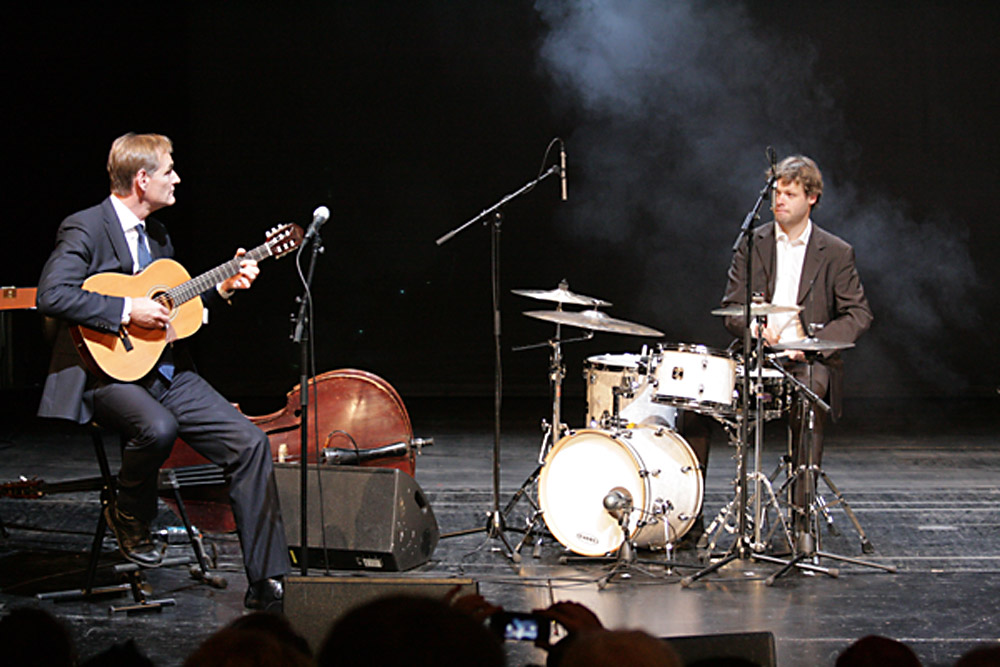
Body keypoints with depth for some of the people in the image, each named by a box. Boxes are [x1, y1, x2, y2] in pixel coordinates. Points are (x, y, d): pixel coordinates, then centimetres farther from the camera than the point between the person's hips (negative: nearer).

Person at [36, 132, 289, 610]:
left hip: (167, 371, 8)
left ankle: (267, 580, -4)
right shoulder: (85, 229, -9)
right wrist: (127, 311, -25)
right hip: (109, 371, -8)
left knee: (250, 443, -8)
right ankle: (129, 517, -4)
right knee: (158, 427, -39)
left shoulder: (157, 235, 17)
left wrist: (222, 287, 12)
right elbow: (52, 295, -24)